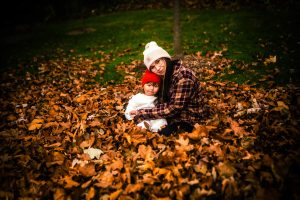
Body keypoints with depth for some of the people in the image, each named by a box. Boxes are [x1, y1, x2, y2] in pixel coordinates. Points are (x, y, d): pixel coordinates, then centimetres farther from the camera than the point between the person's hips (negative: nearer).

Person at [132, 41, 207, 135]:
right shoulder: (164, 74, -3)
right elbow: (162, 101, 3)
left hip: (188, 117, -8)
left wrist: (143, 113, -25)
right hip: (175, 113, 8)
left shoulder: (182, 76, -28)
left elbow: (174, 108, -28)